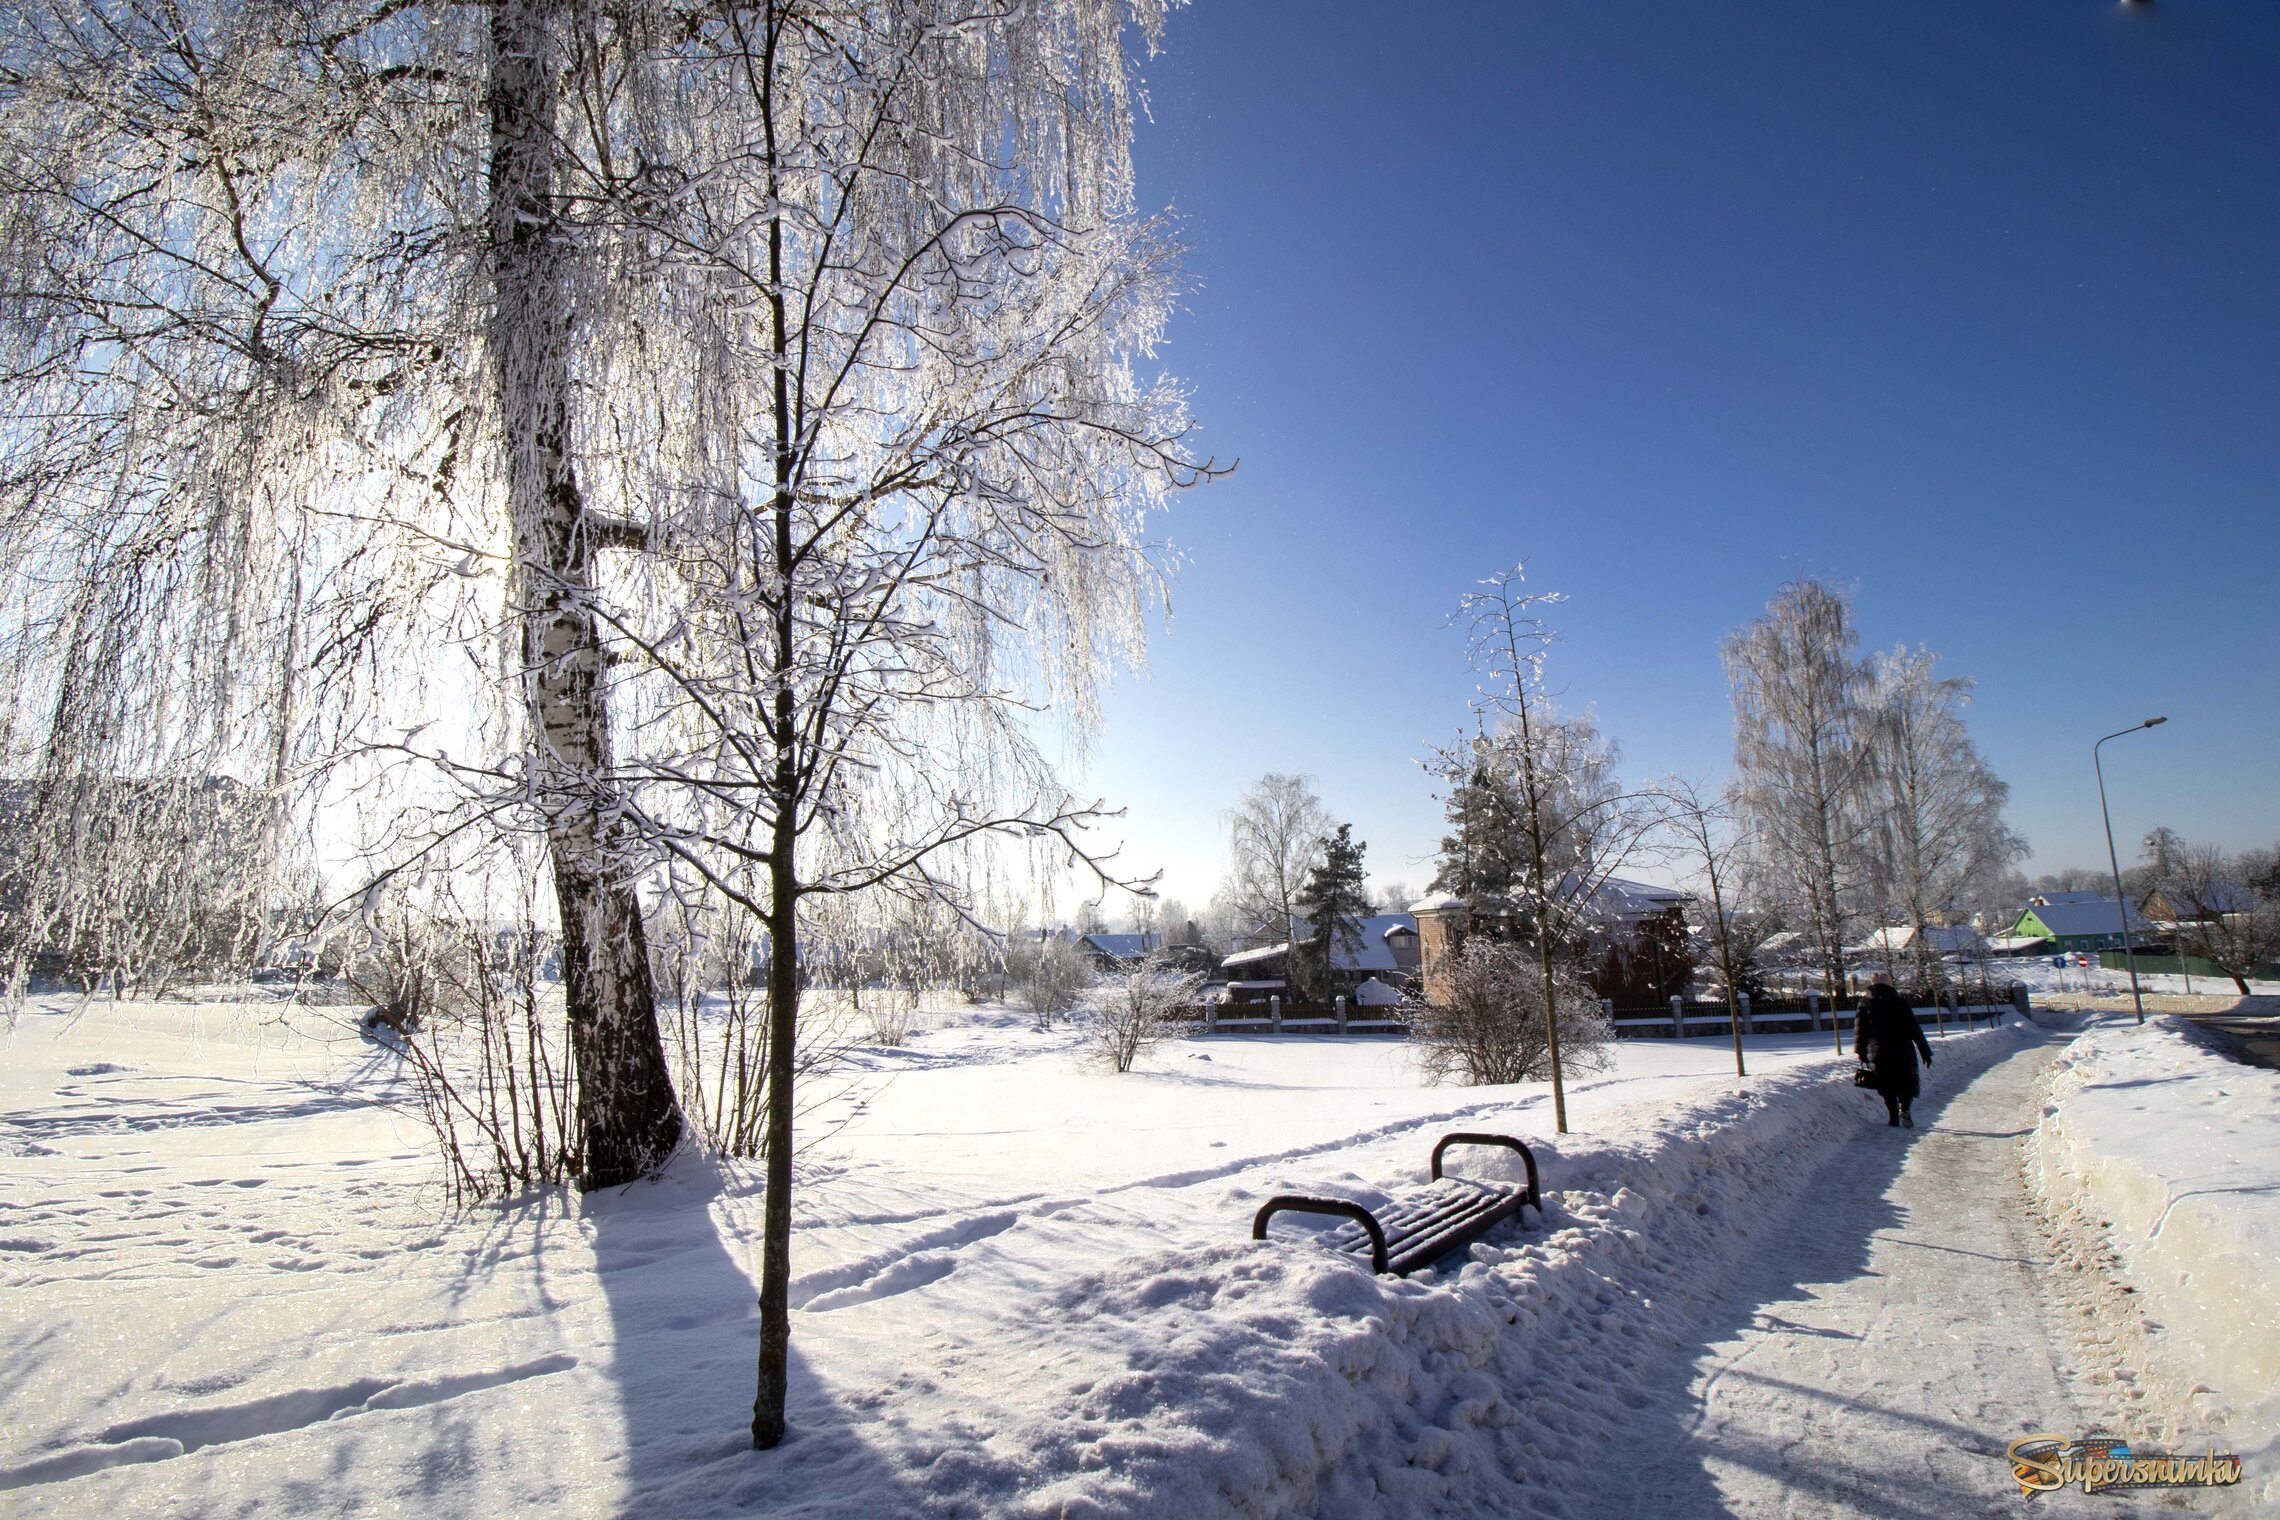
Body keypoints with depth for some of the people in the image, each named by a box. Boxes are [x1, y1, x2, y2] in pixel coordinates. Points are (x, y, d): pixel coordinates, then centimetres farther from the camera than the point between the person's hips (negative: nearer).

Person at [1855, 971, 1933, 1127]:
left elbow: (1860, 1031, 6)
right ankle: (1904, 1109, -13)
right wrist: (1925, 1051, 7)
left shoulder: (1865, 1006, 3)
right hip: (1903, 1053, -1)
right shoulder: (1900, 1003, -2)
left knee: (1887, 1087, 10)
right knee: (1907, 1083, 11)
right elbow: (1915, 1029, 0)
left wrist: (1861, 1053, 16)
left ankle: (1893, 1116, -1)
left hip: (1878, 1054, 1)